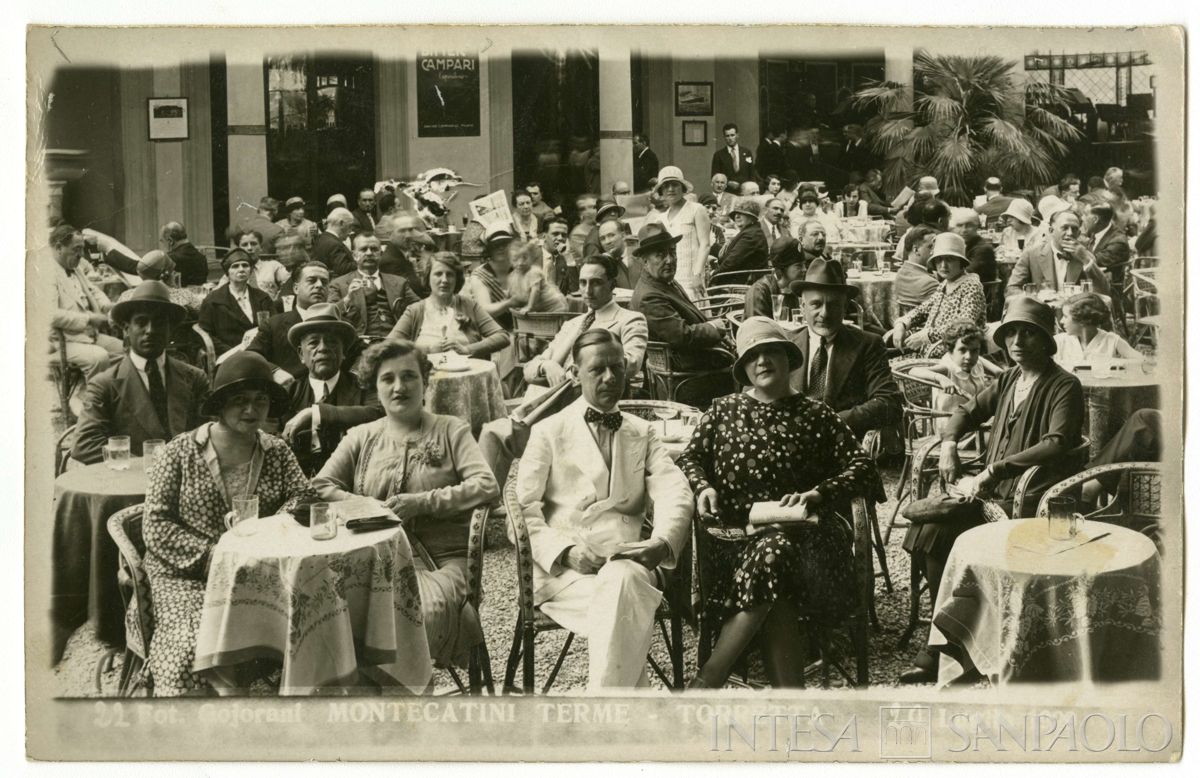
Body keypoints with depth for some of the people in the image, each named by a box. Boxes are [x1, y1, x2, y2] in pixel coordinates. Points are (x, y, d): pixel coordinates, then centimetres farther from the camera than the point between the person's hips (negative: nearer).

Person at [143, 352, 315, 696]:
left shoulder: (277, 452, 13)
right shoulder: (180, 453, 2)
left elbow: (302, 495, 4)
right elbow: (156, 526, -2)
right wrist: (208, 555, -13)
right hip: (186, 575, -2)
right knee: (195, 644, -30)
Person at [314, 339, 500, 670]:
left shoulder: (450, 430, 13)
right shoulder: (361, 437, 20)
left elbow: (487, 487, -1)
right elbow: (321, 487, 10)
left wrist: (422, 502, -10)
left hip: (441, 562, -1)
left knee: (425, 611, -36)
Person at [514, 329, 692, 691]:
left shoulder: (643, 433, 21)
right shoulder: (548, 431, 15)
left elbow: (674, 493, 4)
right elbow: (522, 507, 4)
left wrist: (662, 543, -17)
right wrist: (565, 551, -13)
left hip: (626, 560, 2)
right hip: (562, 567, -1)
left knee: (622, 583, -35)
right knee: (627, 602, -33)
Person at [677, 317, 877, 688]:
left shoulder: (814, 415, 11)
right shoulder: (724, 410, 16)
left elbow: (862, 466, 5)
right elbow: (690, 457, 17)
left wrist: (818, 494, -12)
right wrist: (703, 487, -6)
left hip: (797, 531, -1)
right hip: (735, 534, 1)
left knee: (773, 551, -37)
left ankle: (707, 681, -31)